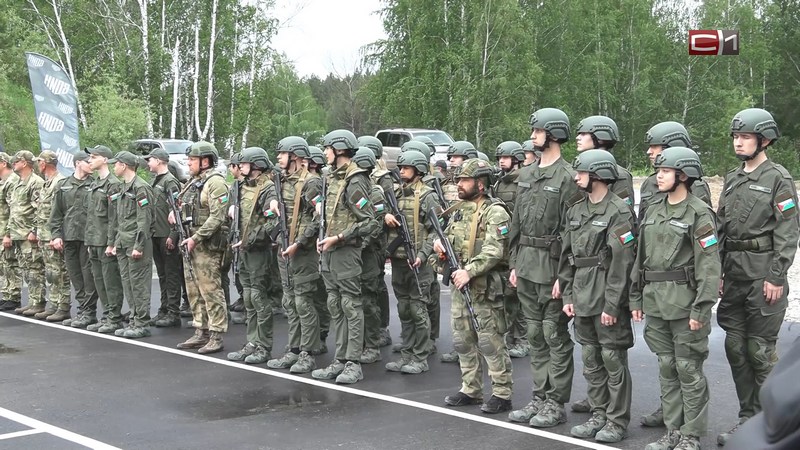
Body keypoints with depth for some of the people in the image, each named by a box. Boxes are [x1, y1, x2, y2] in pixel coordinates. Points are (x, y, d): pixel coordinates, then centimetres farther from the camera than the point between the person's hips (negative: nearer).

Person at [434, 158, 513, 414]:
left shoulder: (495, 212, -11)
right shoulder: (459, 210, 13)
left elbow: (494, 251, -21)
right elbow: (449, 238, 23)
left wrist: (469, 271, -29)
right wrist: (440, 243, 0)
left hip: (484, 288, -8)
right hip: (458, 286, 8)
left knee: (490, 342, -4)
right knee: (463, 340, 13)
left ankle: (502, 394, 5)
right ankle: (471, 390, 23)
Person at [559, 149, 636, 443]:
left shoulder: (619, 212, -11)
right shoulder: (575, 211, 12)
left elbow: (622, 263, -16)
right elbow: (567, 257, 14)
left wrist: (612, 305, -18)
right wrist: (568, 296, 9)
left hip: (608, 300, -7)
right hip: (582, 300, 7)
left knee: (613, 361, 2)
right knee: (591, 361, 13)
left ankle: (618, 421, 11)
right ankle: (598, 415, 24)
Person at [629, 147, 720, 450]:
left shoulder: (699, 214, -8)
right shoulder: (653, 211, 12)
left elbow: (709, 265, -13)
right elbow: (640, 257, 16)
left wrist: (701, 309, -17)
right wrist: (636, 298, 13)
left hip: (685, 303, -7)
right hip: (655, 302, 7)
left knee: (689, 370, 1)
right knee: (666, 368, 13)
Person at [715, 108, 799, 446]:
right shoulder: (732, 179, 14)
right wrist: (717, 272, 11)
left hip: (763, 275, -7)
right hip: (733, 275, 7)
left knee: (760, 350, -2)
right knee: (735, 347, 9)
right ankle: (747, 415, 20)